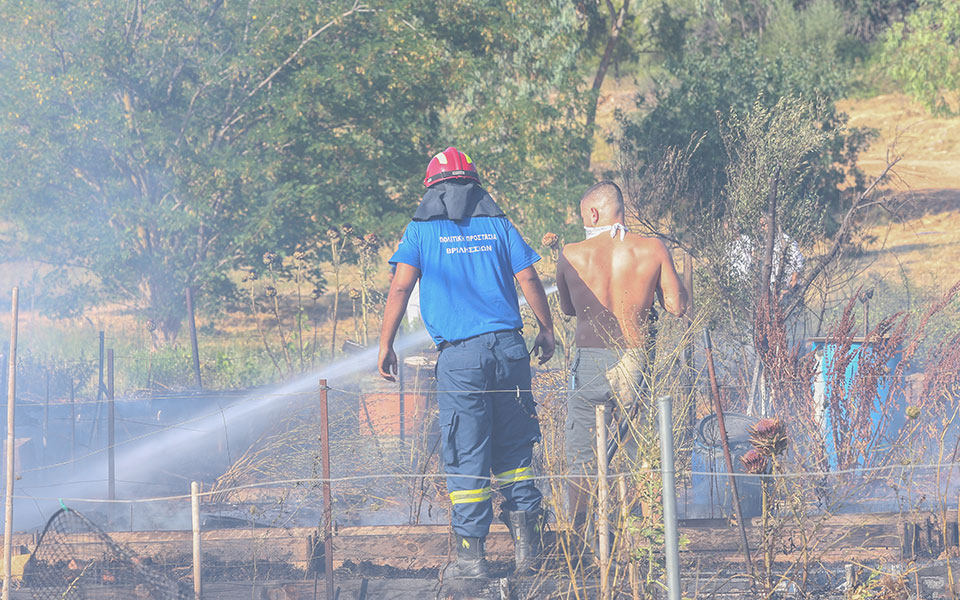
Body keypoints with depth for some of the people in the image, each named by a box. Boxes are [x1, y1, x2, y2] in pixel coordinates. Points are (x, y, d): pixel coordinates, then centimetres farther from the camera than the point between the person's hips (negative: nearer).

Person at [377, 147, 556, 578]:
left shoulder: (422, 229, 3)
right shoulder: (497, 225, 10)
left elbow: (400, 288, -5)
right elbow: (529, 280, 8)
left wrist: (385, 345, -1)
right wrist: (546, 331, 19)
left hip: (460, 356, -3)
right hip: (508, 348, 3)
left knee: (466, 458, 1)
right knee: (513, 449, 13)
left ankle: (471, 554, 2)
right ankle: (526, 543, 10)